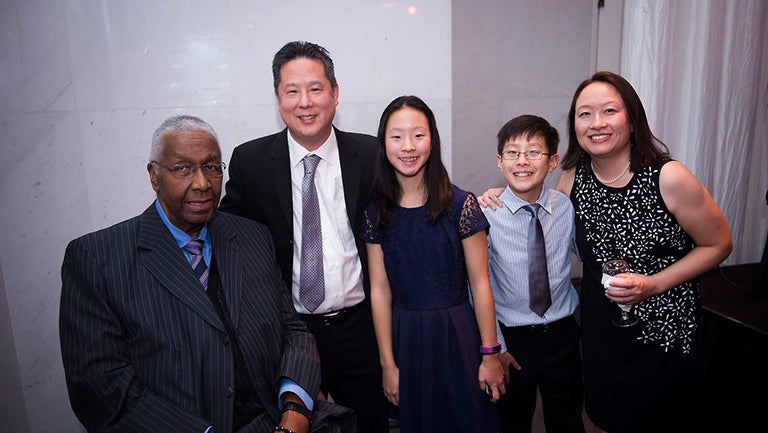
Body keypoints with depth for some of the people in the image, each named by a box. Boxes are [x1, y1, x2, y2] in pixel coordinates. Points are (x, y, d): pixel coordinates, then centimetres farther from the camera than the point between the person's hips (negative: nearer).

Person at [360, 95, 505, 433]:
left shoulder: (460, 204, -9)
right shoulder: (375, 213, -2)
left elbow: (479, 284, -6)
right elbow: (380, 291, -1)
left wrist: (490, 354, -4)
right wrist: (388, 363, 0)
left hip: (456, 334, -2)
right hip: (405, 338, 2)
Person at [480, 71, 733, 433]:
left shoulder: (669, 178, -18)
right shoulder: (574, 176, -5)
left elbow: (718, 245, -6)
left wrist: (653, 284, -18)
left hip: (665, 331, -3)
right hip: (599, 326, 4)